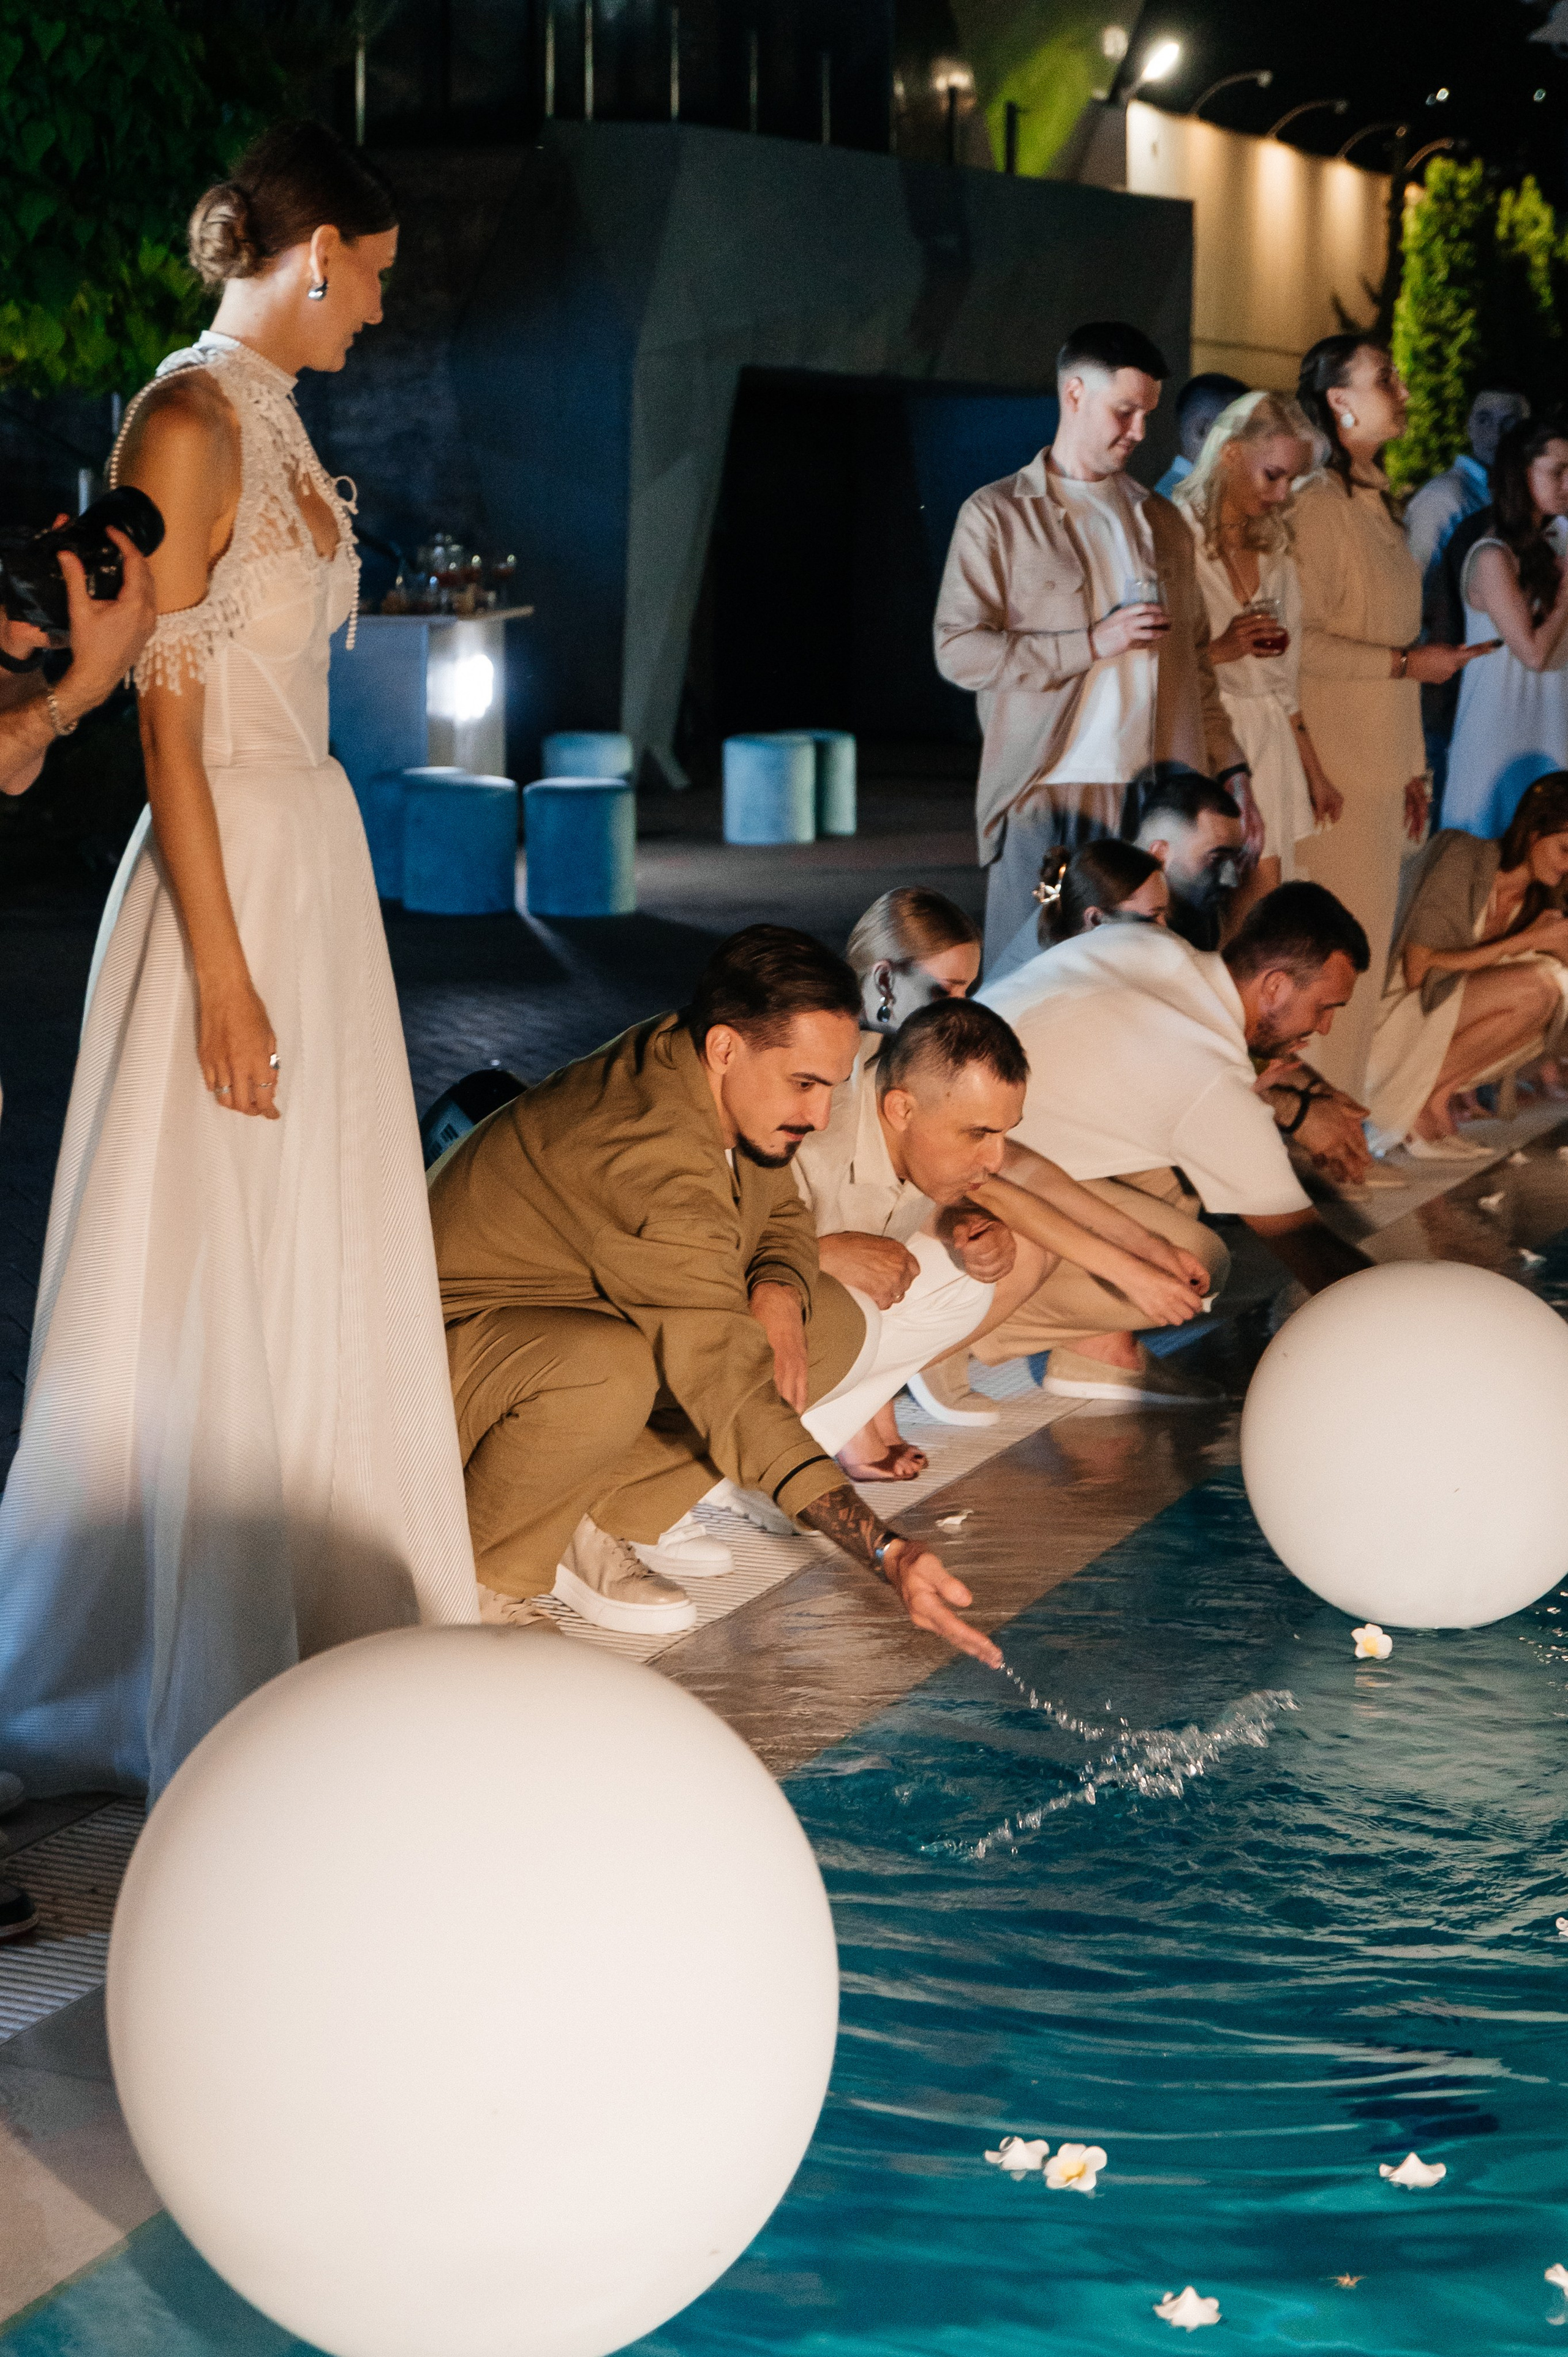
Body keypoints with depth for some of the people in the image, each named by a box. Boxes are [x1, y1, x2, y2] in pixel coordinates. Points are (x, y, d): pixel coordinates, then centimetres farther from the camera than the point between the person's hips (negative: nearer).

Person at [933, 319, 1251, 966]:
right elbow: (957, 650, -6)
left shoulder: (1161, 522, 20)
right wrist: (1093, 643, -11)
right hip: (1046, 797, -4)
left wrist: (1229, 769, 12)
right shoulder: (998, 515, 3)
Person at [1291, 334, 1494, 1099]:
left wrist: (1412, 767, 18)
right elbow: (1302, 640, -18)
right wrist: (1409, 662, -13)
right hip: (1339, 765, -9)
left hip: (1382, 763, 9)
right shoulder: (1318, 503, -11)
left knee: (1369, 941, 10)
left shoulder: (1375, 501, 17)